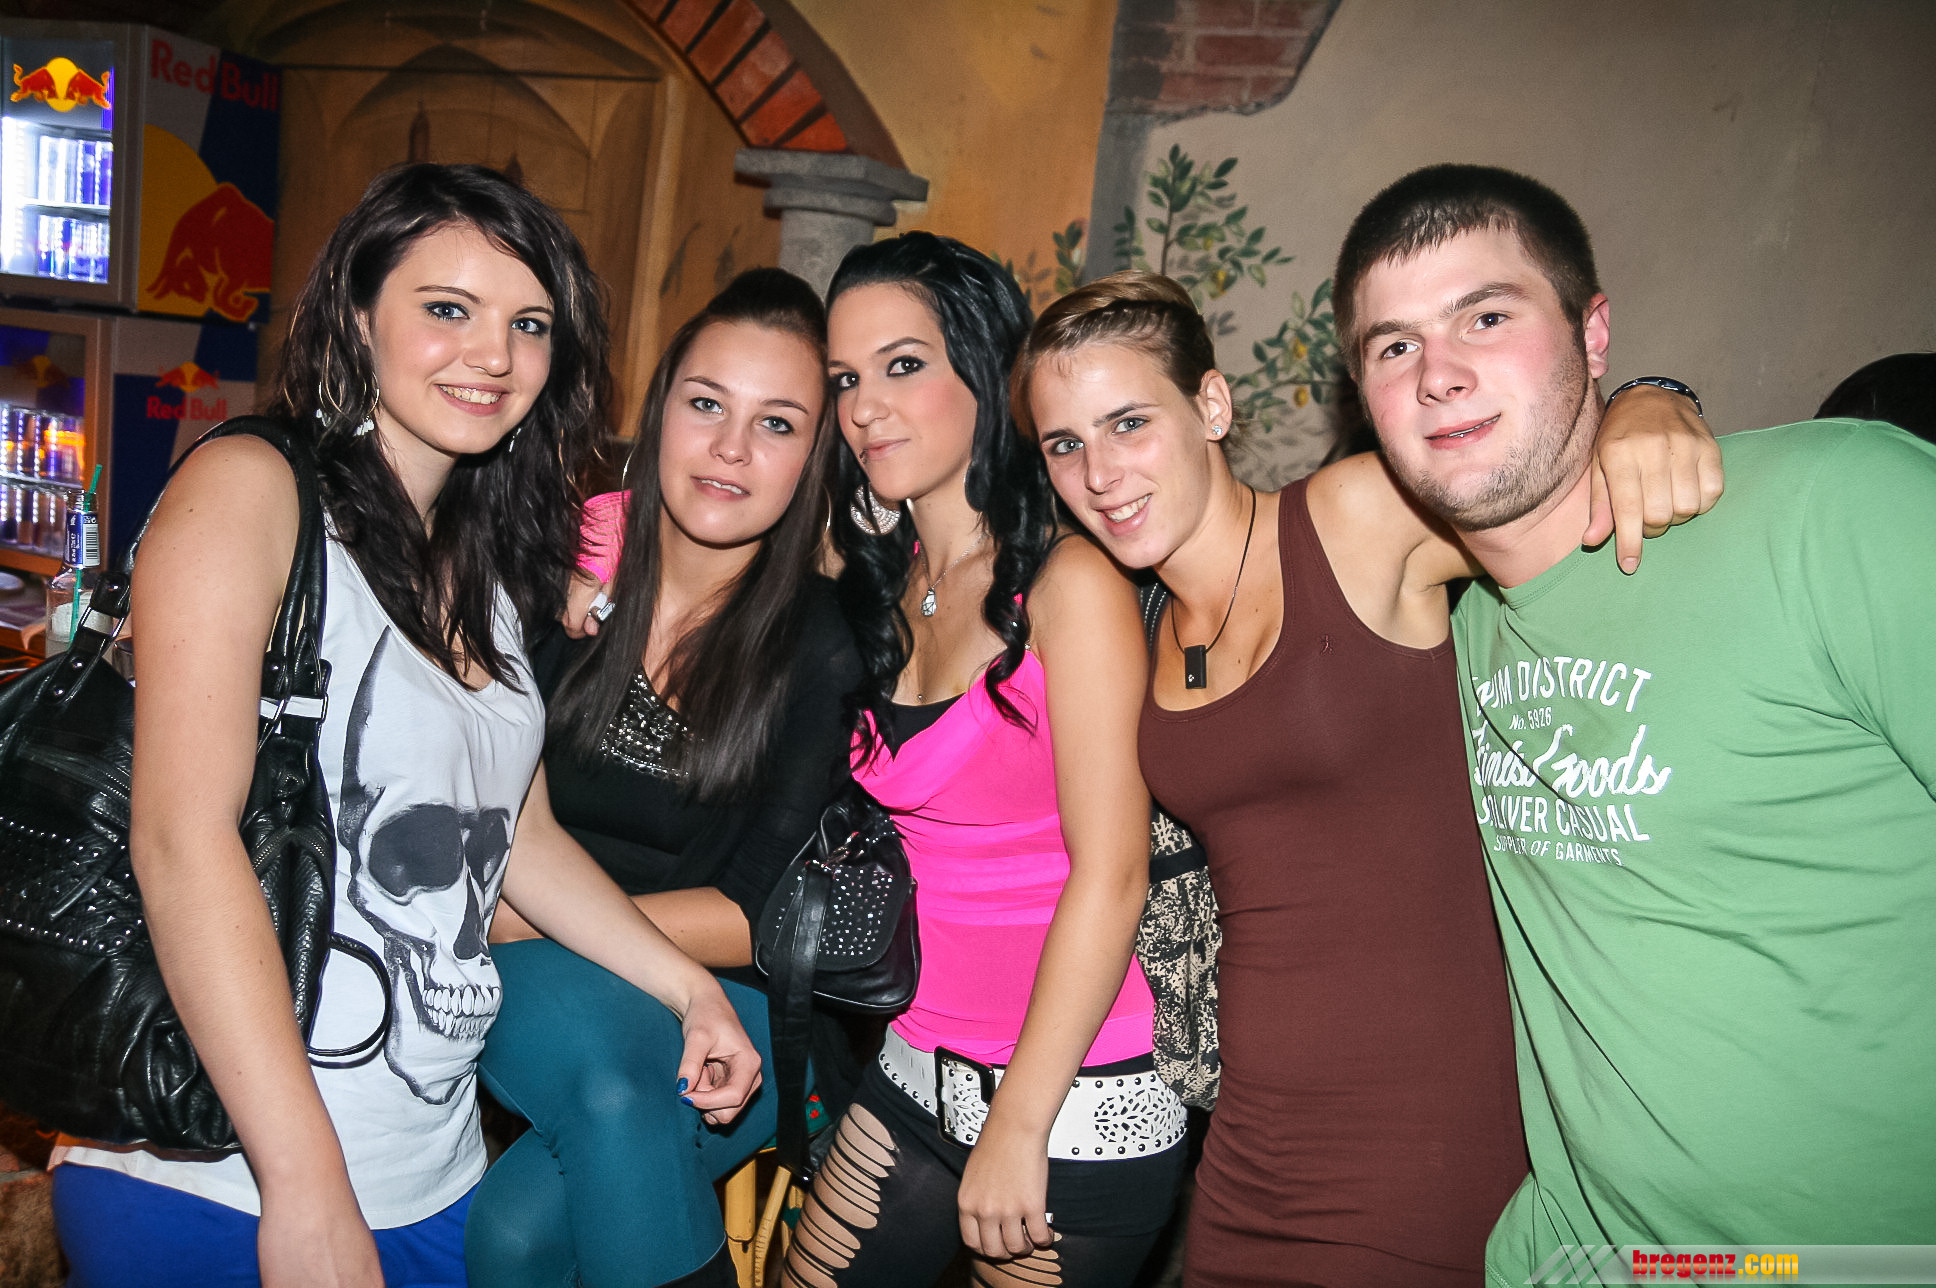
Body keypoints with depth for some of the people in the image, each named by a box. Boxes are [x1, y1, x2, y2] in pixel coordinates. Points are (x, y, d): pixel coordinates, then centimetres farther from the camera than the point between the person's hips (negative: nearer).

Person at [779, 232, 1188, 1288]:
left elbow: (1110, 873, -18)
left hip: (1074, 1109, -6)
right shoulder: (882, 586, 6)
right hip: (917, 1076, 7)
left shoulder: (1069, 584, -16)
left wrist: (1018, 1125, -15)